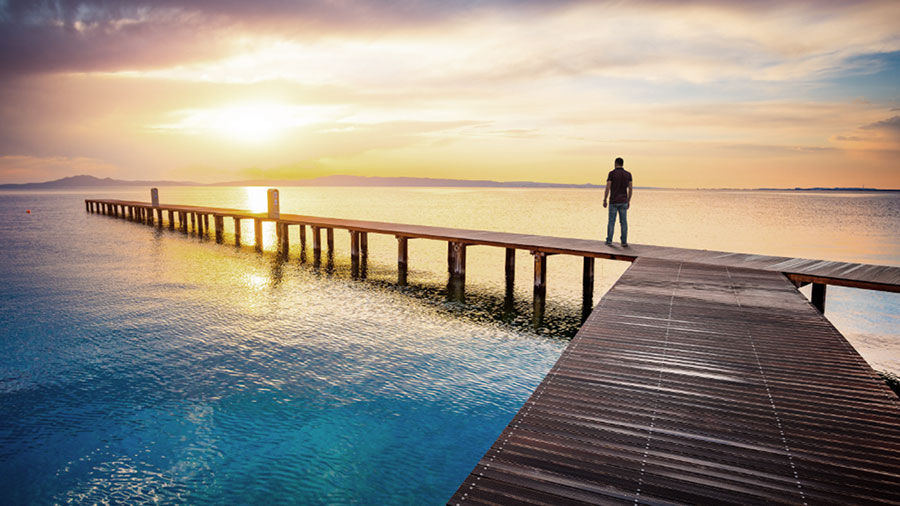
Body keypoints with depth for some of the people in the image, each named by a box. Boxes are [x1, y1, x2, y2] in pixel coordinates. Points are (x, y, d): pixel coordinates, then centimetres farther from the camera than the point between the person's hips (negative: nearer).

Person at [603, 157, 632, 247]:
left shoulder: (612, 173, -7)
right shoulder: (628, 174, 4)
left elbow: (607, 188, -10)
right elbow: (630, 189, 4)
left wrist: (604, 200, -2)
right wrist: (629, 201, 14)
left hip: (613, 201, -2)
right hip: (623, 201, 2)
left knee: (611, 221, 5)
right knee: (623, 222, 5)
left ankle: (609, 241, 7)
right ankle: (624, 242, 4)